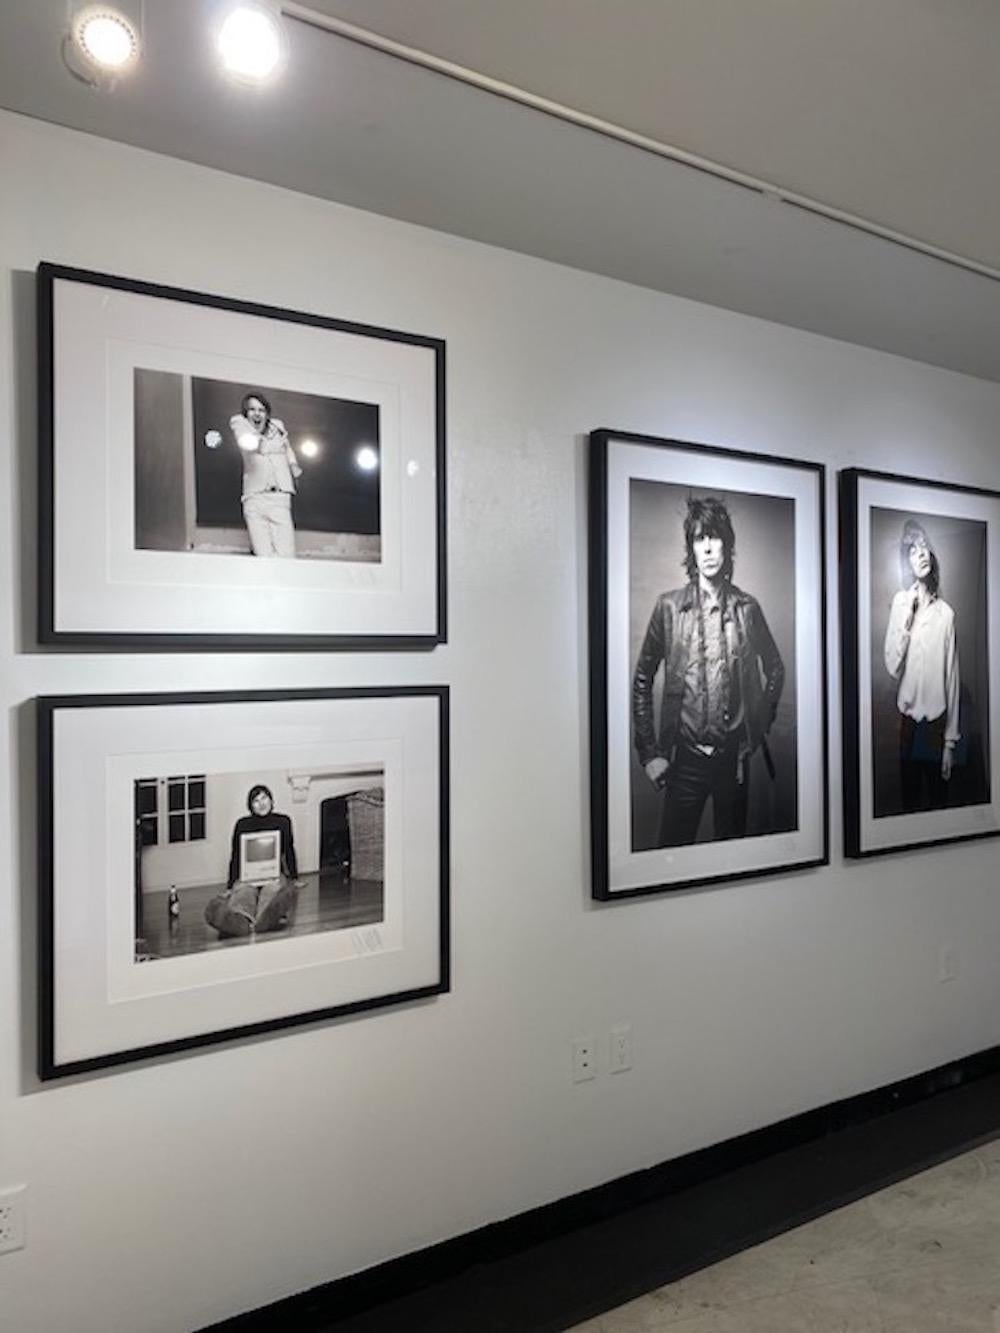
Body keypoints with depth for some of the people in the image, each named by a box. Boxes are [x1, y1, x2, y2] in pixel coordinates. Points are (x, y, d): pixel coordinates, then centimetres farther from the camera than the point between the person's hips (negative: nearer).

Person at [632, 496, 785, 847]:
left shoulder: (747, 607, 2)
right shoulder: (668, 606, -3)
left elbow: (775, 669, 15)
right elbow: (642, 681, 0)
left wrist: (760, 725, 7)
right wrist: (649, 752, -4)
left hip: (734, 753, 2)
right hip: (684, 755, -2)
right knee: (672, 846, 1)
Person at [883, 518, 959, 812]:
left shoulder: (945, 612, -3)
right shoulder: (900, 603, -4)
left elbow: (952, 677, 0)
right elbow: (892, 668, -12)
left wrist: (951, 739, -1)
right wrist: (906, 619, -18)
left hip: (937, 721, 0)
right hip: (907, 720, 0)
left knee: (938, 798, 11)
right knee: (909, 798, 11)